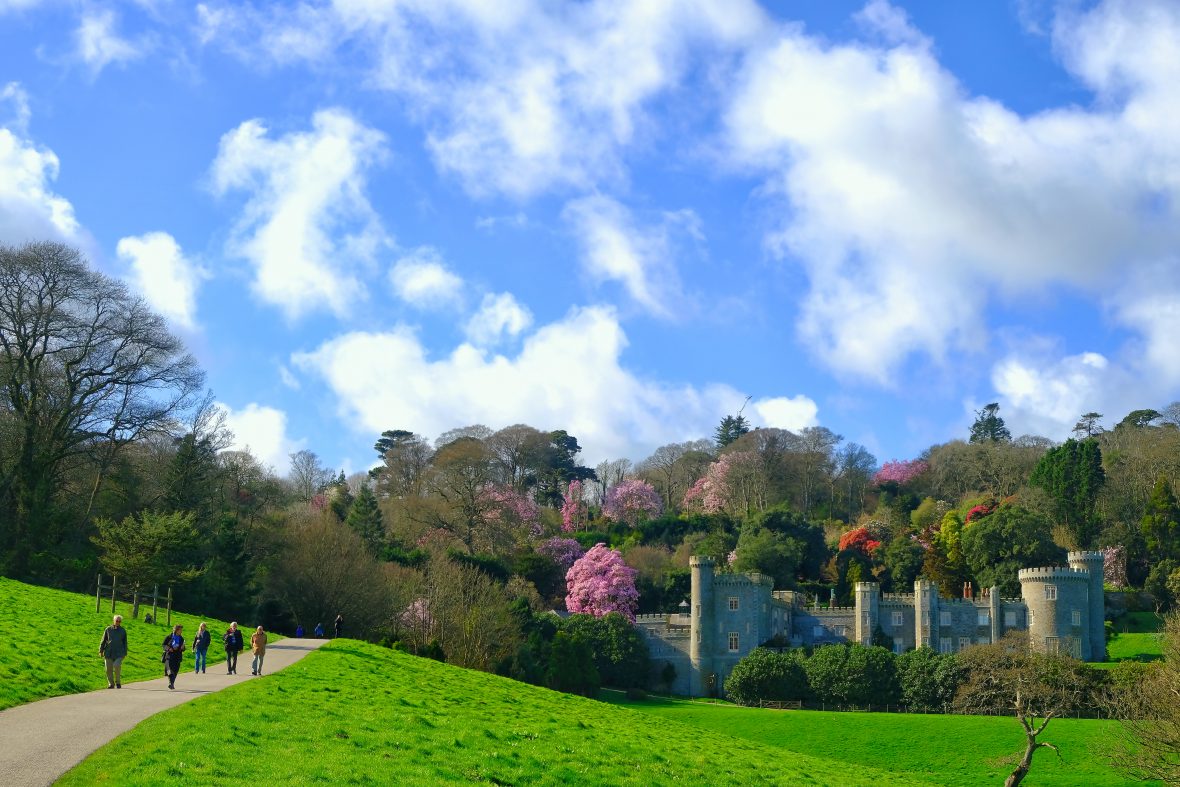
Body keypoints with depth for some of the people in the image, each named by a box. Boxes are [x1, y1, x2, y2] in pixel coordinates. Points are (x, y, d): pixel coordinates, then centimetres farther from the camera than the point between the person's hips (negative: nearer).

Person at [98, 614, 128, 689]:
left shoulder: (123, 631, 6)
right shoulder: (108, 629, 5)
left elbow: (125, 643, 13)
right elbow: (103, 640, 10)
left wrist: (125, 653, 12)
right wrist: (101, 650, 8)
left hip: (119, 653, -1)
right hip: (109, 653, 1)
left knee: (117, 666, -20)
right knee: (109, 669, 2)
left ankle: (118, 682, -2)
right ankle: (111, 684, 18)